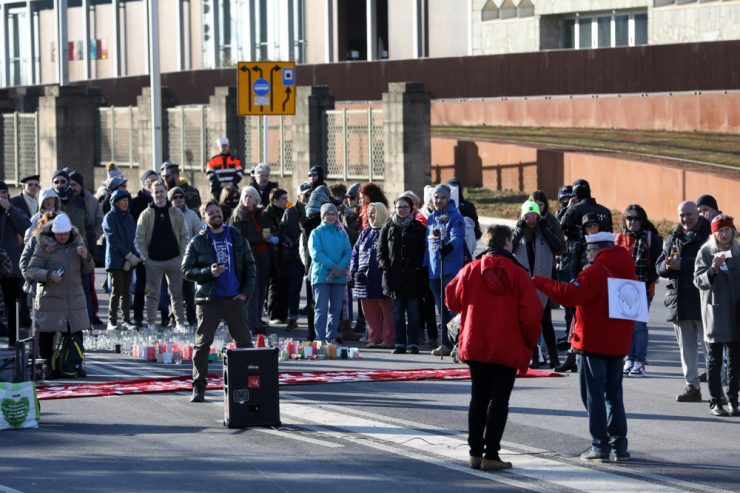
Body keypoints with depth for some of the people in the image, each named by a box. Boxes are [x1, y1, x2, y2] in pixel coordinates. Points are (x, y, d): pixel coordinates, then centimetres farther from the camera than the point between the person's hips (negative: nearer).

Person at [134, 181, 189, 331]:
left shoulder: (176, 213, 5)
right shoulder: (146, 214, 1)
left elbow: (184, 236, 8)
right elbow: (139, 238, 1)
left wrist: (182, 255, -1)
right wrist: (144, 257, -7)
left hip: (174, 259, 1)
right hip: (153, 261, -1)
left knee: (177, 293, 7)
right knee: (153, 294, 1)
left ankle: (180, 322, 14)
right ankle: (151, 323, 5)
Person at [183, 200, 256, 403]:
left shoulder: (236, 237, 10)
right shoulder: (198, 242, 3)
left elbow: (249, 265, 11)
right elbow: (186, 270, -1)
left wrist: (246, 291, 0)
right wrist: (209, 272, -17)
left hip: (235, 298, 2)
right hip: (208, 300, -2)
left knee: (244, 341, 4)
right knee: (203, 342, -5)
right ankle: (198, 387, -2)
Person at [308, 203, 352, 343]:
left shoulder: (342, 233, 13)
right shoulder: (316, 233, 2)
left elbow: (348, 253, 4)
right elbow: (316, 254, -9)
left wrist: (340, 268, -13)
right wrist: (333, 266, -17)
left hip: (339, 277, 4)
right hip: (321, 276, -4)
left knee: (336, 309, 5)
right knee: (321, 309, -9)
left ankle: (331, 338, 12)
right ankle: (320, 339, -9)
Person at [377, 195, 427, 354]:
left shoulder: (418, 227, 7)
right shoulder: (388, 227, 10)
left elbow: (423, 250, 5)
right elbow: (381, 250, 9)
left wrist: (418, 267, -7)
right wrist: (385, 267, -4)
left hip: (413, 275, -1)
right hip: (394, 275, 2)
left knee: (413, 312, -2)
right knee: (397, 313, 4)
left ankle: (413, 344, 0)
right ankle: (400, 344, 7)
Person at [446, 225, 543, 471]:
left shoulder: (471, 270, -3)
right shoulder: (519, 275, -9)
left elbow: (453, 299, 5)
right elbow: (531, 313, -12)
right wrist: (530, 341, 3)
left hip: (475, 346, 3)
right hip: (508, 349, -3)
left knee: (479, 398, 14)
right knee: (499, 400, 2)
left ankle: (475, 452, 14)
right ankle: (491, 455, -3)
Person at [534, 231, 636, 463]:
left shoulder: (596, 271, -14)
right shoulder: (627, 271, 11)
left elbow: (571, 294, -24)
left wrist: (539, 282, -18)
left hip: (593, 342, -7)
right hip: (618, 344, 7)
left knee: (594, 394, -1)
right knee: (613, 393, 14)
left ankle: (600, 446, -3)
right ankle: (619, 445, 12)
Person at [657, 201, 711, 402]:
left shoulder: (709, 236, -6)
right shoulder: (672, 239, 15)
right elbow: (659, 265, 14)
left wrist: (682, 264, -20)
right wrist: (667, 266, -9)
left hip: (703, 301, -7)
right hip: (679, 301, 7)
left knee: (709, 346, -6)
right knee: (686, 348, 11)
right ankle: (692, 387, 18)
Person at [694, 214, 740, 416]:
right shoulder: (705, 252, -2)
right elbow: (698, 281, -7)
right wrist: (712, 269, -24)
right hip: (715, 312, -3)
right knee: (715, 359, 0)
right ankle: (715, 401, 2)